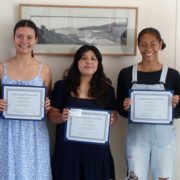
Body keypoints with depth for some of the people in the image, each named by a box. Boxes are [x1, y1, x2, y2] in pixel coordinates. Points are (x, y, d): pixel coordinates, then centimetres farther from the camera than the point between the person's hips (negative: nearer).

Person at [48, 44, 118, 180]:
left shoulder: (106, 88, 4)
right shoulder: (62, 86, -1)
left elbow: (114, 115, 10)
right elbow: (52, 115, 2)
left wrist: (111, 120, -12)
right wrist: (62, 117, -19)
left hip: (96, 150, 1)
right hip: (69, 149, -1)